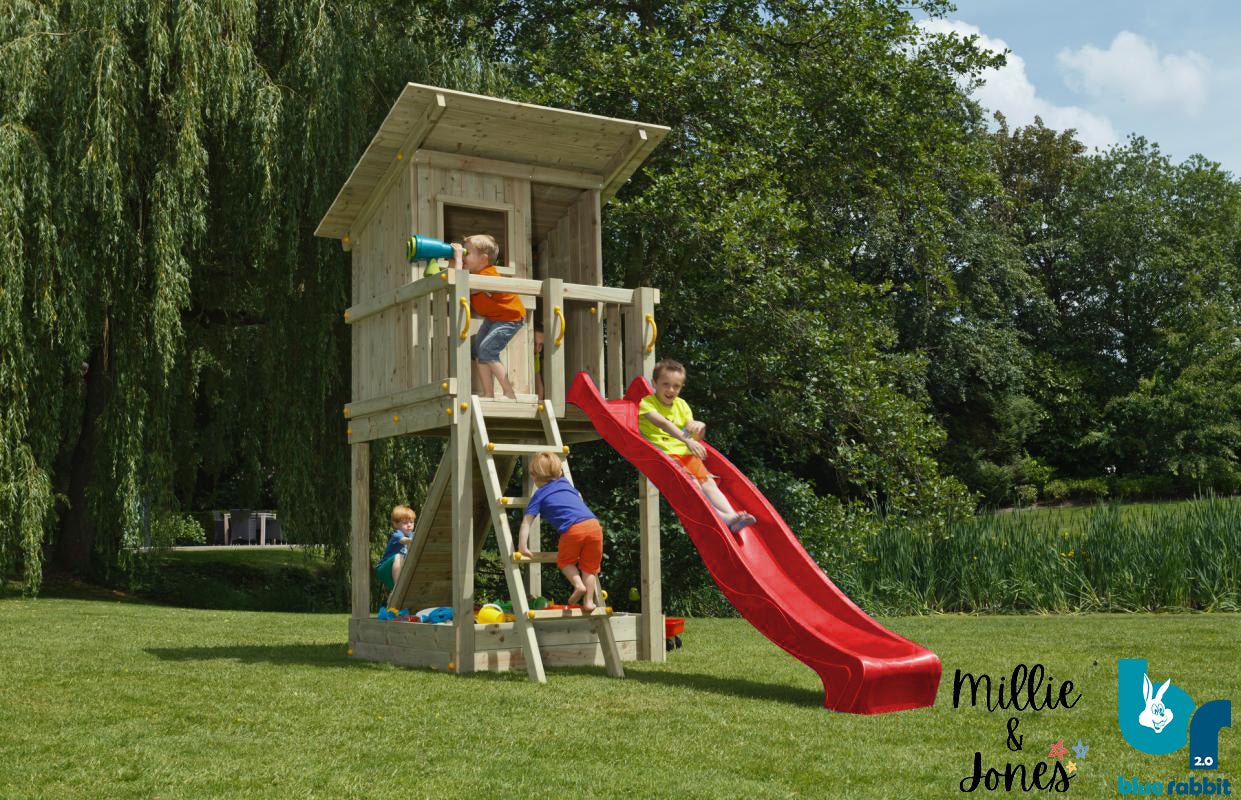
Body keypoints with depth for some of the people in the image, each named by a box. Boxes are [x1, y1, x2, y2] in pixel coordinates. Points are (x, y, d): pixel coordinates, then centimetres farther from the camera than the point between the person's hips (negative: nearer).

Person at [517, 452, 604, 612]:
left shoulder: (539, 495, 15)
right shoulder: (565, 483, 29)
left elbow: (526, 522, 5)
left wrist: (522, 547, 1)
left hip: (572, 530, -4)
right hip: (594, 525, 4)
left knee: (565, 561, 22)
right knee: (589, 566, 18)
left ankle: (578, 584, 0)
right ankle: (588, 601, 8)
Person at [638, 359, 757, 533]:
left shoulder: (682, 405, 17)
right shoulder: (647, 402, -3)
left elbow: (695, 437, 17)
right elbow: (663, 423, -22)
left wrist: (699, 428, -9)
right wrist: (687, 440, -35)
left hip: (686, 453, 6)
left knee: (707, 481, -15)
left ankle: (732, 515, -30)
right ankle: (720, 516, -40)